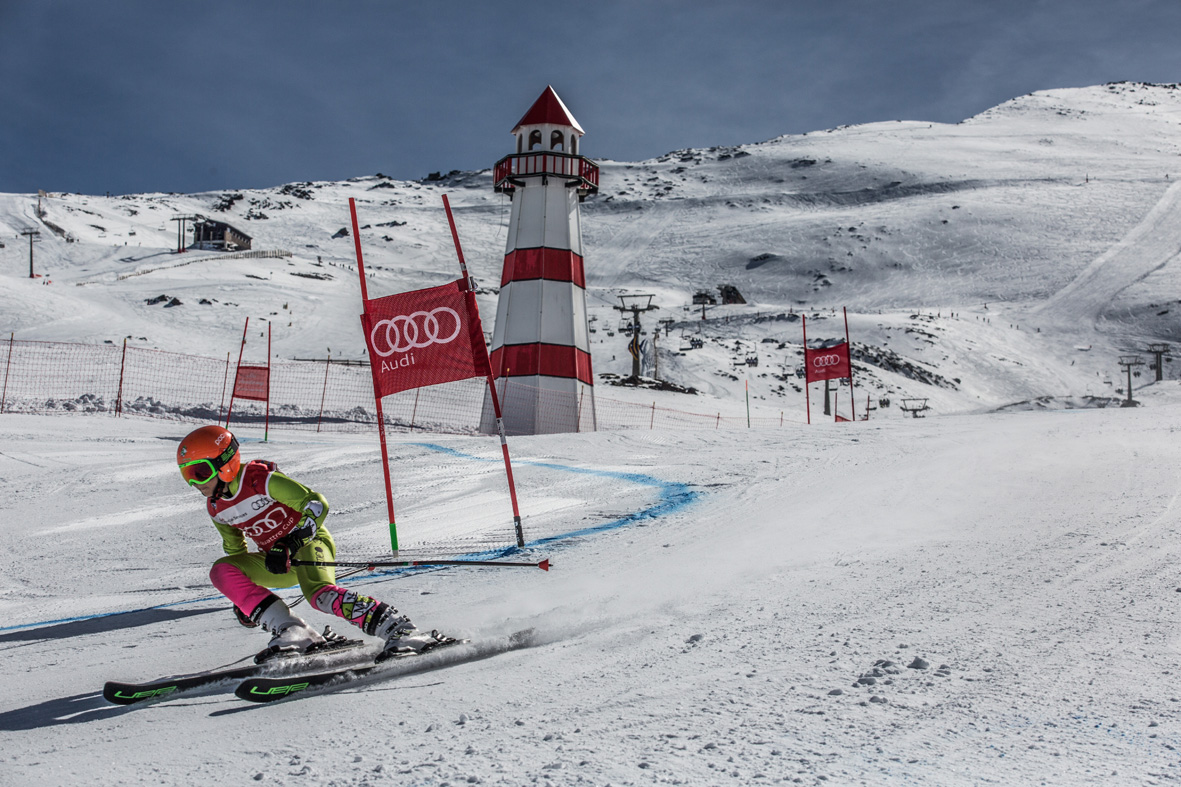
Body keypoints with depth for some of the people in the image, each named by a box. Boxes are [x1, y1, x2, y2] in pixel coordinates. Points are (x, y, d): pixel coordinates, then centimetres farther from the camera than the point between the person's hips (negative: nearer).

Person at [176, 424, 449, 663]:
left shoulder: (260, 479, -20)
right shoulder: (215, 508, 3)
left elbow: (317, 504, -23)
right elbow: (235, 549, 20)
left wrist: (290, 544, -32)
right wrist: (241, 596, 18)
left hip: (309, 542, -8)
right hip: (277, 562, 8)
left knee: (319, 593, -35)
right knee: (221, 570, -14)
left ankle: (401, 631, -36)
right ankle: (292, 632, -22)